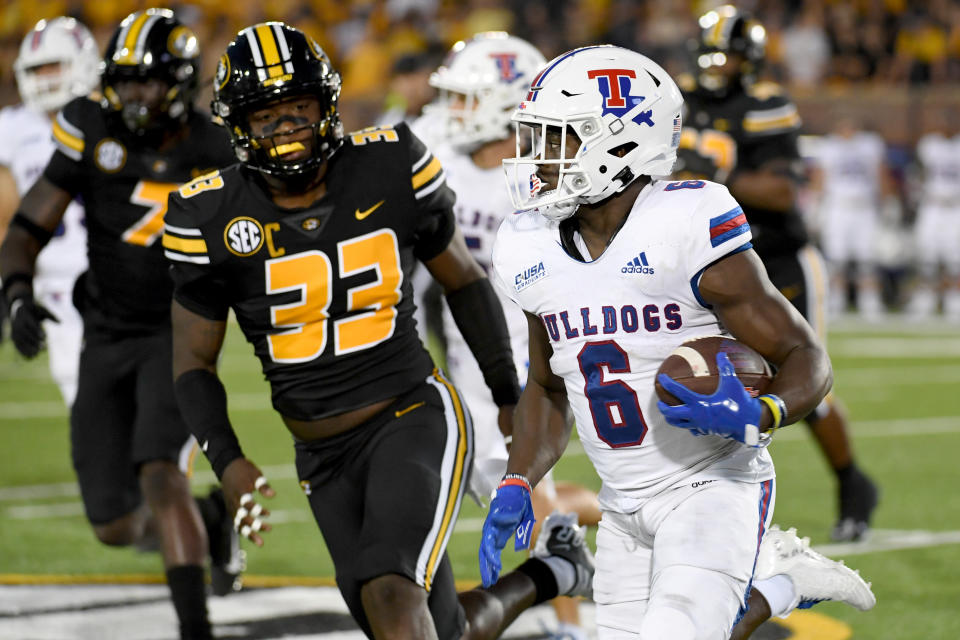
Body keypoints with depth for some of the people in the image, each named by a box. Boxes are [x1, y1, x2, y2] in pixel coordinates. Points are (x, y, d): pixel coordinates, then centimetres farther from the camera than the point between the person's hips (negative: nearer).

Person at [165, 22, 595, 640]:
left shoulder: (392, 168, -7)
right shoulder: (215, 218, -7)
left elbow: (464, 280, 8)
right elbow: (194, 363, 1)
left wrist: (510, 397, 14)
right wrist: (228, 462, -14)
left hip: (415, 419, -3)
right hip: (325, 459, 3)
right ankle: (548, 577, 38)